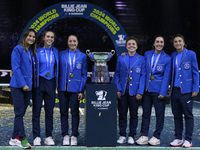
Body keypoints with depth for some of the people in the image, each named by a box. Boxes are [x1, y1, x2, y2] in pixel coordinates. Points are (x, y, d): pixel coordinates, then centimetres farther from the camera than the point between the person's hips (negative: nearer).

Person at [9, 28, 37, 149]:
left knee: (21, 113, 9)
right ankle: (22, 139, -5)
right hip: (18, 85, -7)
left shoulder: (32, 52, 14)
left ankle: (15, 138, 16)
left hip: (28, 86, 7)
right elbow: (16, 68, -13)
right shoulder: (18, 49, -7)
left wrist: (30, 83, 7)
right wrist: (23, 84, -17)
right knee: (19, 112, -6)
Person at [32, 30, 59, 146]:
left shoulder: (56, 52, 9)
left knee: (50, 111, 6)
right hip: (39, 82, -3)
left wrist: (57, 84, 9)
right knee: (36, 110, 0)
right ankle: (36, 136, 7)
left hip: (50, 83, 3)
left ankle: (49, 136, 14)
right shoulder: (37, 51, -1)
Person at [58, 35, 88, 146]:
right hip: (63, 88, 1)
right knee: (64, 112, 4)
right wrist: (57, 86, 0)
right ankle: (65, 135, 13)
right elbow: (58, 70, 9)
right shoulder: (61, 54, 9)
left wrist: (81, 90, -3)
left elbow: (84, 74, 4)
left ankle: (74, 136, 10)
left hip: (75, 89, -1)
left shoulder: (83, 56, 6)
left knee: (74, 112, 1)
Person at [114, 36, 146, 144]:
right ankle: (122, 135, 14)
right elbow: (117, 75, 9)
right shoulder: (121, 58, 9)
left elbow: (143, 76, 1)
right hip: (122, 91, 1)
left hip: (134, 92, -1)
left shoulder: (141, 59, 4)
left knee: (134, 114, 4)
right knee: (122, 114, 4)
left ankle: (131, 136, 13)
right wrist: (117, 89, -2)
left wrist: (140, 92, -7)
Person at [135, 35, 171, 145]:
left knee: (159, 115, 3)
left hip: (158, 91, -3)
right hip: (147, 89, 3)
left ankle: (156, 137, 13)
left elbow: (166, 77, -5)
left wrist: (163, 92, -11)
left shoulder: (167, 59, -2)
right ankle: (144, 136, 14)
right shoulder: (147, 54, 9)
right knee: (145, 113, 7)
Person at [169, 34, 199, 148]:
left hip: (186, 90, -5)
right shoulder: (173, 56, 13)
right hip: (175, 90, 5)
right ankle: (178, 139, 17)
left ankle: (188, 140, 6)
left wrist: (195, 89, -8)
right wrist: (170, 88, 6)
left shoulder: (191, 54, -1)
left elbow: (195, 72, -2)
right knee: (177, 116, 9)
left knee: (188, 115, -1)